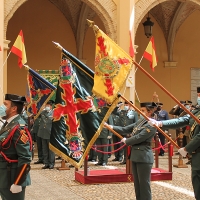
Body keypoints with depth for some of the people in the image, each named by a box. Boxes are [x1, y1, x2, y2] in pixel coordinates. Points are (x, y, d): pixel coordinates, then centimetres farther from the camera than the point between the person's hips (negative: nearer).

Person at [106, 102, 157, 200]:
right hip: (135, 155, 9)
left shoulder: (152, 125, -15)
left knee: (144, 184, -2)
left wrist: (126, 141, -4)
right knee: (137, 183, 14)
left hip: (144, 157, -9)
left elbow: (138, 138, -19)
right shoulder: (141, 121, 11)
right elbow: (125, 129, 12)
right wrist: (112, 127, 3)